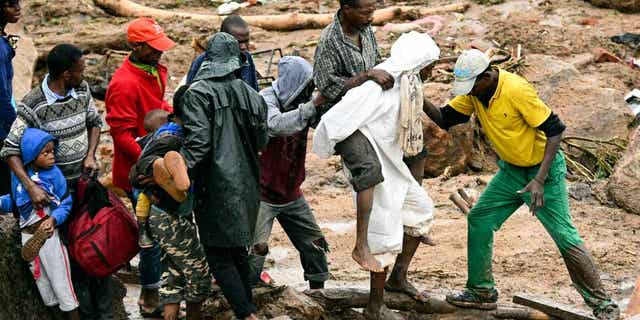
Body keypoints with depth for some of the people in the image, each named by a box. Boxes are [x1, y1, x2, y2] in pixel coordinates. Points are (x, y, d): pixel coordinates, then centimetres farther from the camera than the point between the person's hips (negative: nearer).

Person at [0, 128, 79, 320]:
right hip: (28, 234, 4)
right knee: (39, 277, 16)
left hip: (48, 231, -4)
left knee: (59, 277, 1)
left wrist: (54, 219, -24)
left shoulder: (54, 174, -13)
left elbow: (65, 204, -9)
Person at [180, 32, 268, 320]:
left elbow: (197, 143, -22)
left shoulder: (198, 94, -12)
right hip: (247, 186, 6)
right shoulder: (250, 94, 4)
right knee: (238, 252, 20)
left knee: (219, 257, 1)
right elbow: (261, 142, 11)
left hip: (216, 187, -6)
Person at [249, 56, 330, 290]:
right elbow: (276, 125, -37)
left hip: (291, 192, 7)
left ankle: (318, 290, 25)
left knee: (314, 242, 11)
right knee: (256, 247, -15)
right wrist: (312, 106, -39)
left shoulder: (301, 103, 2)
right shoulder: (266, 100, -17)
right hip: (262, 193, -7)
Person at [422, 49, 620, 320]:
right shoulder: (474, 93, -6)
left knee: (565, 236, -9)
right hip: (511, 170, 8)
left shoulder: (516, 90, -28)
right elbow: (444, 119, 1)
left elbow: (554, 131, -25)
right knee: (479, 220, 4)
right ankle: (481, 292, 17)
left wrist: (539, 180, -28)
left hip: (544, 168, -7)